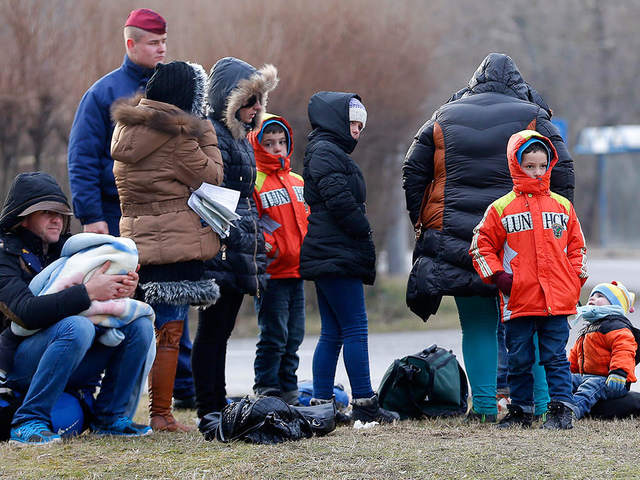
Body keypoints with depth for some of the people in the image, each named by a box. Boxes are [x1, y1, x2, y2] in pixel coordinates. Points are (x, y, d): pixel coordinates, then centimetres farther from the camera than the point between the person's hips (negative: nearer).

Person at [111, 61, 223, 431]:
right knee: (170, 330, -3)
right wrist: (207, 135, 7)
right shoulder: (177, 133, -12)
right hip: (178, 244, -7)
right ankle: (161, 415, -1)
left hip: (138, 242, 7)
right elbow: (211, 177, -4)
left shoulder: (127, 127, 11)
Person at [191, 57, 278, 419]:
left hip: (239, 248, 10)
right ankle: (209, 409, -6)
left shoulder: (240, 136, 20)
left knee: (222, 328, 11)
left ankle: (218, 403, 14)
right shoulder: (212, 134, -11)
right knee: (213, 327, -7)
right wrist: (225, 237, -22)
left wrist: (256, 237, 24)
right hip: (220, 249, -10)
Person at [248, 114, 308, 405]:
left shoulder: (297, 182, 16)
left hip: (297, 271, 7)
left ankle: (288, 392, 19)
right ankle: (267, 394, -1)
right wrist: (268, 247, -22)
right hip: (272, 272, -7)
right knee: (273, 336, -7)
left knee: (293, 337, 11)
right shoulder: (255, 183, -7)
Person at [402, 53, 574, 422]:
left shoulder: (444, 118, 12)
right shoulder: (533, 117, 4)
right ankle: (538, 403, 5)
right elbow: (563, 174, -1)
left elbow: (413, 172, 12)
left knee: (477, 326, 7)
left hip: (454, 238, 2)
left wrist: (424, 224, 17)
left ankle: (484, 405, 2)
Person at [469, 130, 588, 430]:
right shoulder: (501, 209, 3)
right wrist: (498, 276, -5)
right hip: (518, 301, 0)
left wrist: (575, 280, 5)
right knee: (519, 359, 6)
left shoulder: (563, 207, 10)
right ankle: (521, 410, 16)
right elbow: (481, 246, 6)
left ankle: (561, 409, 2)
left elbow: (576, 247, 17)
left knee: (556, 357, 0)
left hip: (557, 300, 1)